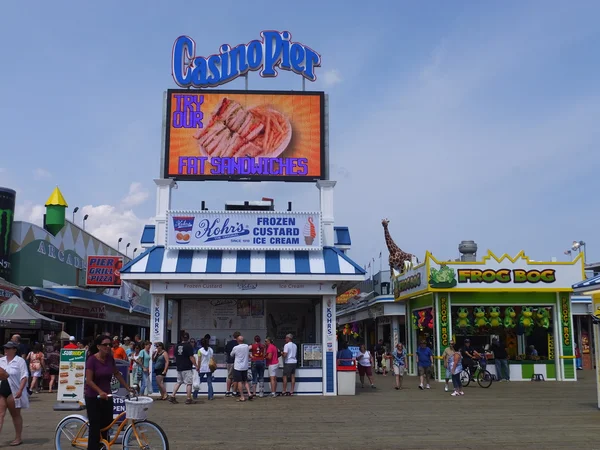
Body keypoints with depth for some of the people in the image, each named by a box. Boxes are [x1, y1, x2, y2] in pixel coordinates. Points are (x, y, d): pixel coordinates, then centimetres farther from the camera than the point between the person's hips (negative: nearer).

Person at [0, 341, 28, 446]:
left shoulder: (20, 361, -7)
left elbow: (24, 377, -12)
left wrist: (20, 390, -21)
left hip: (14, 392, -5)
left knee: (15, 415, 6)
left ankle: (18, 437, 17)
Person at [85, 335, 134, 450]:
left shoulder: (110, 358, 1)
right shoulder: (92, 359, -16)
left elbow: (117, 374, 13)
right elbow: (89, 380, -19)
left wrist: (128, 387, 11)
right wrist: (100, 392, -31)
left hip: (107, 396, 6)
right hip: (93, 397, -5)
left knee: (107, 424, 8)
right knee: (95, 426, -4)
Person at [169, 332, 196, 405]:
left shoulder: (177, 346, 8)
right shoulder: (188, 346, -12)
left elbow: (175, 357, 15)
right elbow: (191, 357, -15)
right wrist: (196, 365, -7)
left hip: (179, 368, 7)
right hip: (187, 368, -7)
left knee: (178, 382, 17)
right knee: (189, 383, 0)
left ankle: (172, 397, 12)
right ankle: (188, 399, 1)